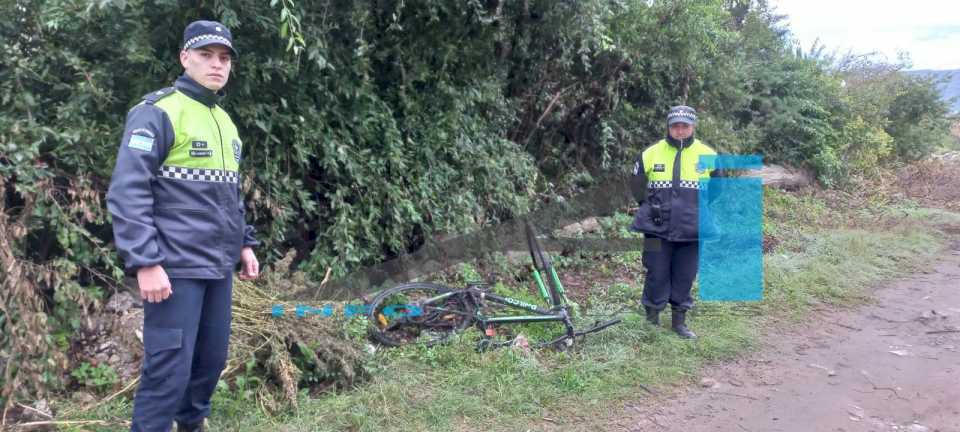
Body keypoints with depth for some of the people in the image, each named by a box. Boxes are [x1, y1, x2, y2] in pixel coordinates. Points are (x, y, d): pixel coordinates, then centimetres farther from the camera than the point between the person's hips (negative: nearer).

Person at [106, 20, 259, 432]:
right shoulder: (157, 112, -9)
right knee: (169, 368, -5)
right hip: (176, 268, -8)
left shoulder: (225, 121, 16)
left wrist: (244, 244, 19)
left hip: (218, 268, 8)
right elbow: (127, 192, -16)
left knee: (212, 359, 14)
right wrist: (145, 263, -20)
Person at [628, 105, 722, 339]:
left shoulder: (707, 155, 2)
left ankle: (679, 321, 23)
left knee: (685, 277, 9)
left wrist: (700, 212, 8)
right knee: (657, 275, 3)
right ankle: (652, 319, 18)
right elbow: (637, 186, 12)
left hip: (692, 231, 1)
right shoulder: (651, 154, 0)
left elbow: (717, 190, 13)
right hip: (657, 230, -1)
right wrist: (651, 207, 8)